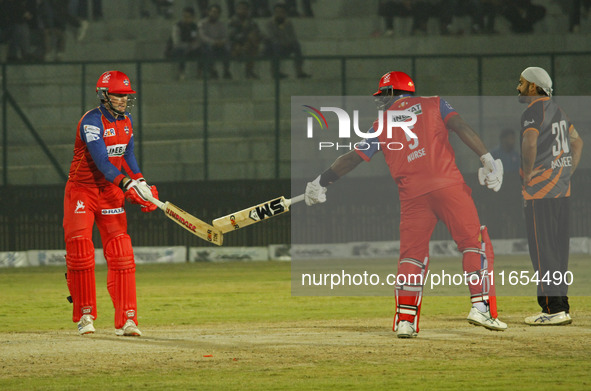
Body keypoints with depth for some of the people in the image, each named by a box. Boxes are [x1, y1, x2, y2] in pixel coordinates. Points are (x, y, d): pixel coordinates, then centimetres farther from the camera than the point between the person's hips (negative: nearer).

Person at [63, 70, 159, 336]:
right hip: (82, 191, -5)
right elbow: (101, 161, -29)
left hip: (111, 191, 5)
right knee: (80, 250, -11)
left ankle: (126, 319, -7)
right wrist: (128, 183, -39)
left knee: (120, 254, -5)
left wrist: (140, 182, -1)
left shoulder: (126, 120, 5)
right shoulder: (92, 121, -19)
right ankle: (85, 315, 2)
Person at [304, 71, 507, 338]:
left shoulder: (382, 125, 16)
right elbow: (460, 127, 0)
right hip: (448, 185, -1)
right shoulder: (433, 104, 15)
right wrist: (487, 158, -6)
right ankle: (481, 306, -10)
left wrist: (320, 182, 27)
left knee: (411, 254, 8)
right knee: (473, 241, 3)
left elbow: (353, 157, 18)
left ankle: (405, 320, 0)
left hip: (413, 194, 1)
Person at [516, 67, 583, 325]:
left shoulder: (533, 111, -12)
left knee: (542, 249, -7)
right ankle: (560, 307, 11)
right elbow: (577, 141, 27)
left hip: (540, 188, -9)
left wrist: (527, 174, -16)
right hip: (562, 188, 9)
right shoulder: (557, 110, 17)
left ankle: (553, 309, -11)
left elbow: (529, 142, -29)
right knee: (558, 249, 11)